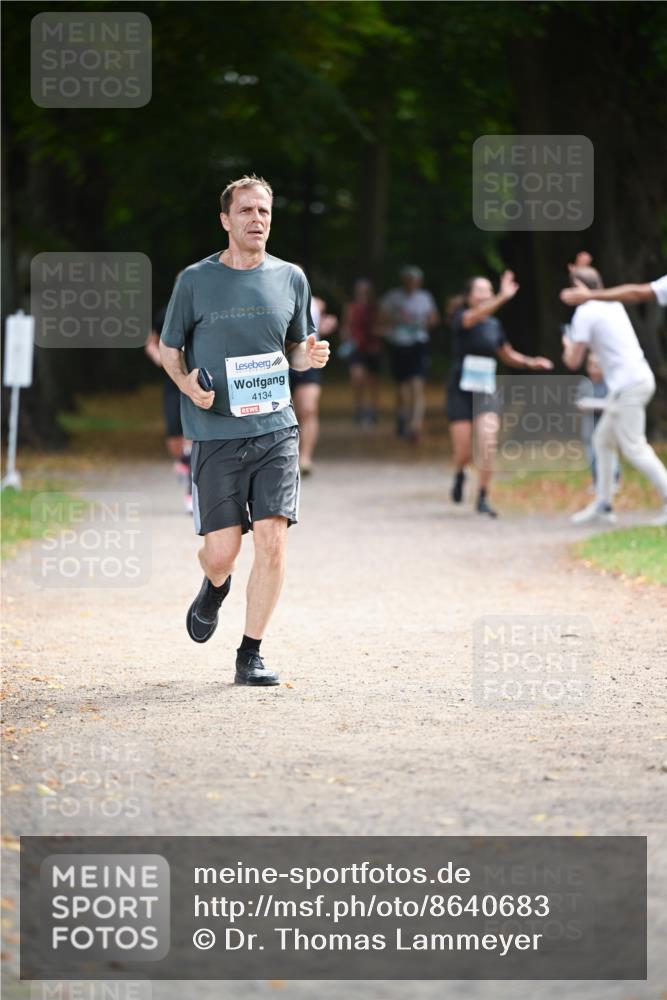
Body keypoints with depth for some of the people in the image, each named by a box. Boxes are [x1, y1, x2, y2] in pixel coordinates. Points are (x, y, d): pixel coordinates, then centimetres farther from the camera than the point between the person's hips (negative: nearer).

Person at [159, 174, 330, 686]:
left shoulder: (290, 278, 8)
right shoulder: (195, 280, 1)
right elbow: (169, 347, 10)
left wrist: (309, 356, -4)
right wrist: (187, 383, -11)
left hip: (276, 431, 2)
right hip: (216, 434, -2)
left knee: (273, 542, -9)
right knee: (221, 551, -4)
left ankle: (251, 653, 4)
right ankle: (215, 588, 35)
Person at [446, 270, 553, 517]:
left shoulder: (494, 325, 8)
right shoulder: (460, 319, -7)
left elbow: (508, 356, 22)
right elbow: (474, 316, -33)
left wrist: (531, 363, 3)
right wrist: (503, 297, -45)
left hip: (486, 392, 3)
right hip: (460, 392, -3)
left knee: (488, 444, -16)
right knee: (464, 453, -3)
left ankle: (482, 499, -5)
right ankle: (459, 475, 33)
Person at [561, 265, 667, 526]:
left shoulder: (585, 312, -7)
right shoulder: (613, 305, 16)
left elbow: (573, 361, -6)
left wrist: (567, 345, 16)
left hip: (628, 385, -9)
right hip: (640, 377, 9)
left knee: (633, 448, -10)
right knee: (603, 439, 14)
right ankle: (603, 504, 15)